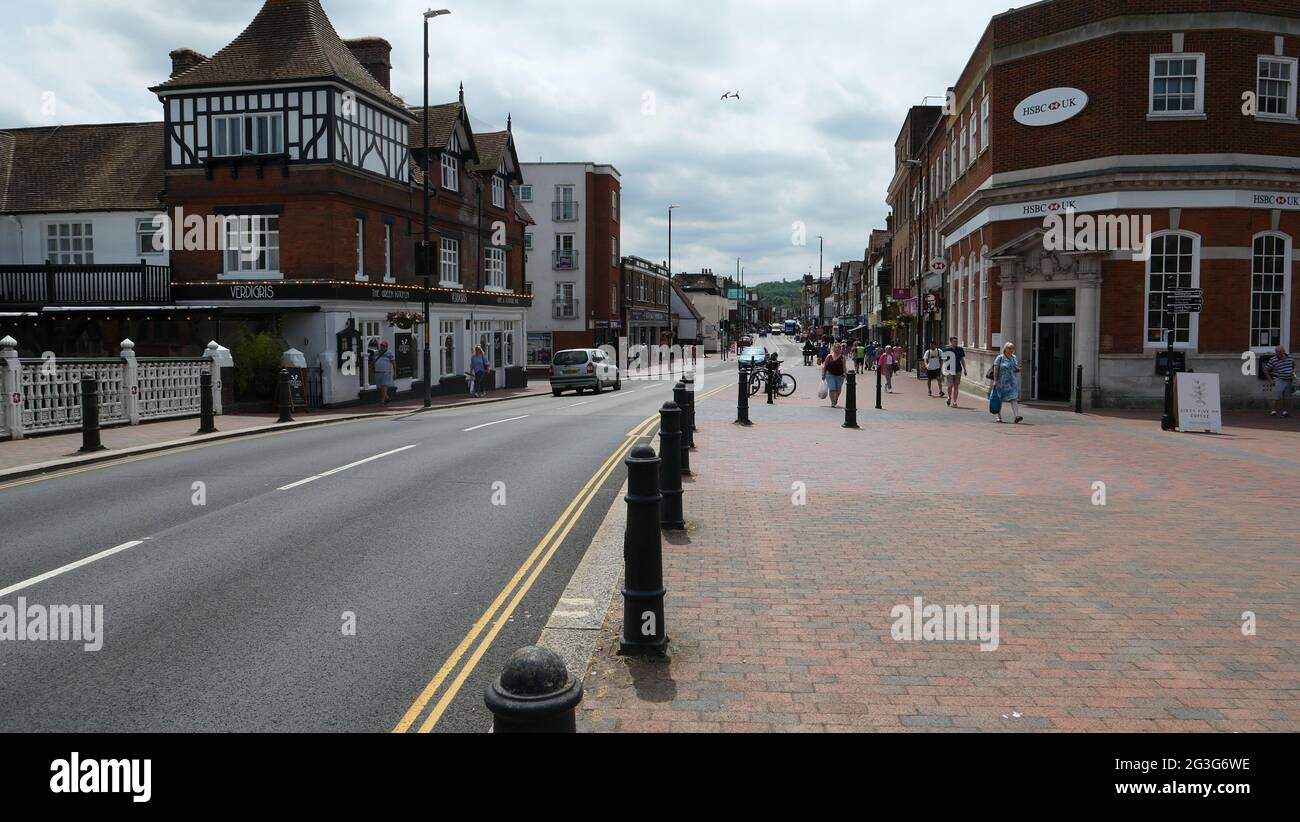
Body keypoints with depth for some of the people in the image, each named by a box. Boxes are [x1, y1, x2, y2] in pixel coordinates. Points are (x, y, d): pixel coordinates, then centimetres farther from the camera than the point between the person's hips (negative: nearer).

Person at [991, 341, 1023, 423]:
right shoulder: (1000, 358, -4)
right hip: (1002, 383, -3)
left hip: (1012, 383, 3)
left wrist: (1018, 370, -1)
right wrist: (995, 380, -14)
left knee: (1014, 399, -8)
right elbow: (995, 369, -8)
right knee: (1000, 399, 7)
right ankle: (999, 416, 19)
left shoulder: (1014, 358, 11)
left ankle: (1017, 416, -16)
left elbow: (1017, 367, 23)